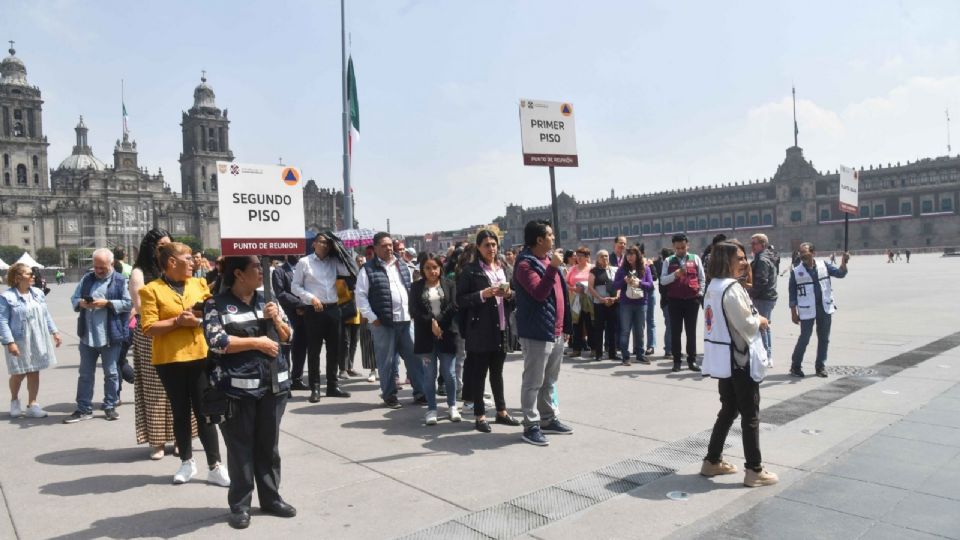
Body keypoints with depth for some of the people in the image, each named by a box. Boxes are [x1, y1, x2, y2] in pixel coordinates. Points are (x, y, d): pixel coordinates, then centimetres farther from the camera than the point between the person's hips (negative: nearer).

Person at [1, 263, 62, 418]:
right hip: (19, 342, -4)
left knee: (34, 373, 8)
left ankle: (32, 405, 17)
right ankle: (14, 401, 34)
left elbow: (46, 315, 12)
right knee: (19, 374, 7)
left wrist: (54, 332, 8)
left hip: (37, 341, 5)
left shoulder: (38, 293, 6)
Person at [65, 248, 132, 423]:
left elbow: (129, 303, -7)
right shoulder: (86, 279, 9)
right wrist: (81, 303, -11)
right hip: (87, 335, 4)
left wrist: (107, 303, -18)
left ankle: (110, 407, 18)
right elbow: (74, 299, 11)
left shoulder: (120, 281, -3)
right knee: (85, 374, 10)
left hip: (110, 336, -4)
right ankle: (84, 409, 18)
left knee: (110, 373, 6)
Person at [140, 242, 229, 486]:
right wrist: (178, 321, -19)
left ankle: (215, 466, 10)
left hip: (201, 356, 2)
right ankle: (187, 462, 27)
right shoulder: (152, 289, -4)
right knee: (180, 412, 11)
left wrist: (199, 319, -10)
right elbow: (149, 328, -10)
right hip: (170, 360, -2)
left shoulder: (200, 283, 8)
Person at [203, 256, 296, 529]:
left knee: (269, 445, 13)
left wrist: (276, 319, -6)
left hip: (272, 384, 5)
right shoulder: (216, 304, -5)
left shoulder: (267, 300, 10)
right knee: (240, 447, 4)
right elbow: (216, 342, -16)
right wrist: (257, 343, -12)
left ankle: (271, 498, 25)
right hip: (238, 387, -4)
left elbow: (287, 336, 14)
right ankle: (239, 505, 17)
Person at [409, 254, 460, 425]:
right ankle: (431, 409, 13)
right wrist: (431, 323, -11)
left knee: (449, 373, 3)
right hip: (426, 336, 0)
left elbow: (453, 307, -3)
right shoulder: (416, 287, 7)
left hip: (446, 334, 0)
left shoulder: (449, 284, 7)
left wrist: (439, 323, -12)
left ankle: (452, 406, 19)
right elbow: (414, 310, 0)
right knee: (429, 374, 3)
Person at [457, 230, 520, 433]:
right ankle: (479, 416, 11)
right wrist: (483, 294, -21)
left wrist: (509, 294, -3)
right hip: (480, 330, -6)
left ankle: (501, 411, 26)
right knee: (479, 374, 2)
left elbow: (511, 302, 19)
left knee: (497, 372, 16)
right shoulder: (470, 270, -5)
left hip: (501, 329, 6)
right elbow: (460, 300, -10)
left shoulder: (502, 269, 14)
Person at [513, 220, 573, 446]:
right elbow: (539, 293, -25)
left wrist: (565, 326, 19)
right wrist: (552, 268, -28)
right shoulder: (526, 264, -13)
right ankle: (531, 426, 6)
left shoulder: (549, 260, 15)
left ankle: (549, 419, 30)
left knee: (549, 381, 18)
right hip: (537, 334, -9)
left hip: (556, 332, 9)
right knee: (533, 382, -1)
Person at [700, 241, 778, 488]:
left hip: (723, 359, 9)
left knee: (728, 411, 19)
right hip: (739, 359, -9)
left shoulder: (713, 287, 10)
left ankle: (712, 461, 25)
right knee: (750, 416, 2)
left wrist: (754, 319, 9)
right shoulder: (732, 289, -20)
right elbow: (747, 326, -19)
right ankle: (754, 470, 11)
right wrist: (760, 320, 0)